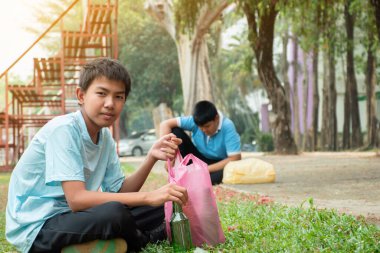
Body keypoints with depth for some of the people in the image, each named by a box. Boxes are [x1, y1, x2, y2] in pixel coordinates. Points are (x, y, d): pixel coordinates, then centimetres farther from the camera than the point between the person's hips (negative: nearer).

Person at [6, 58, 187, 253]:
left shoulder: (105, 136, 6)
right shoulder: (63, 129, -19)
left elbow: (119, 191, 5)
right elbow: (76, 199, -28)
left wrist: (151, 158, -10)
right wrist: (147, 197, -29)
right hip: (36, 227, -8)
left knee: (157, 210, 7)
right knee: (114, 212, -30)